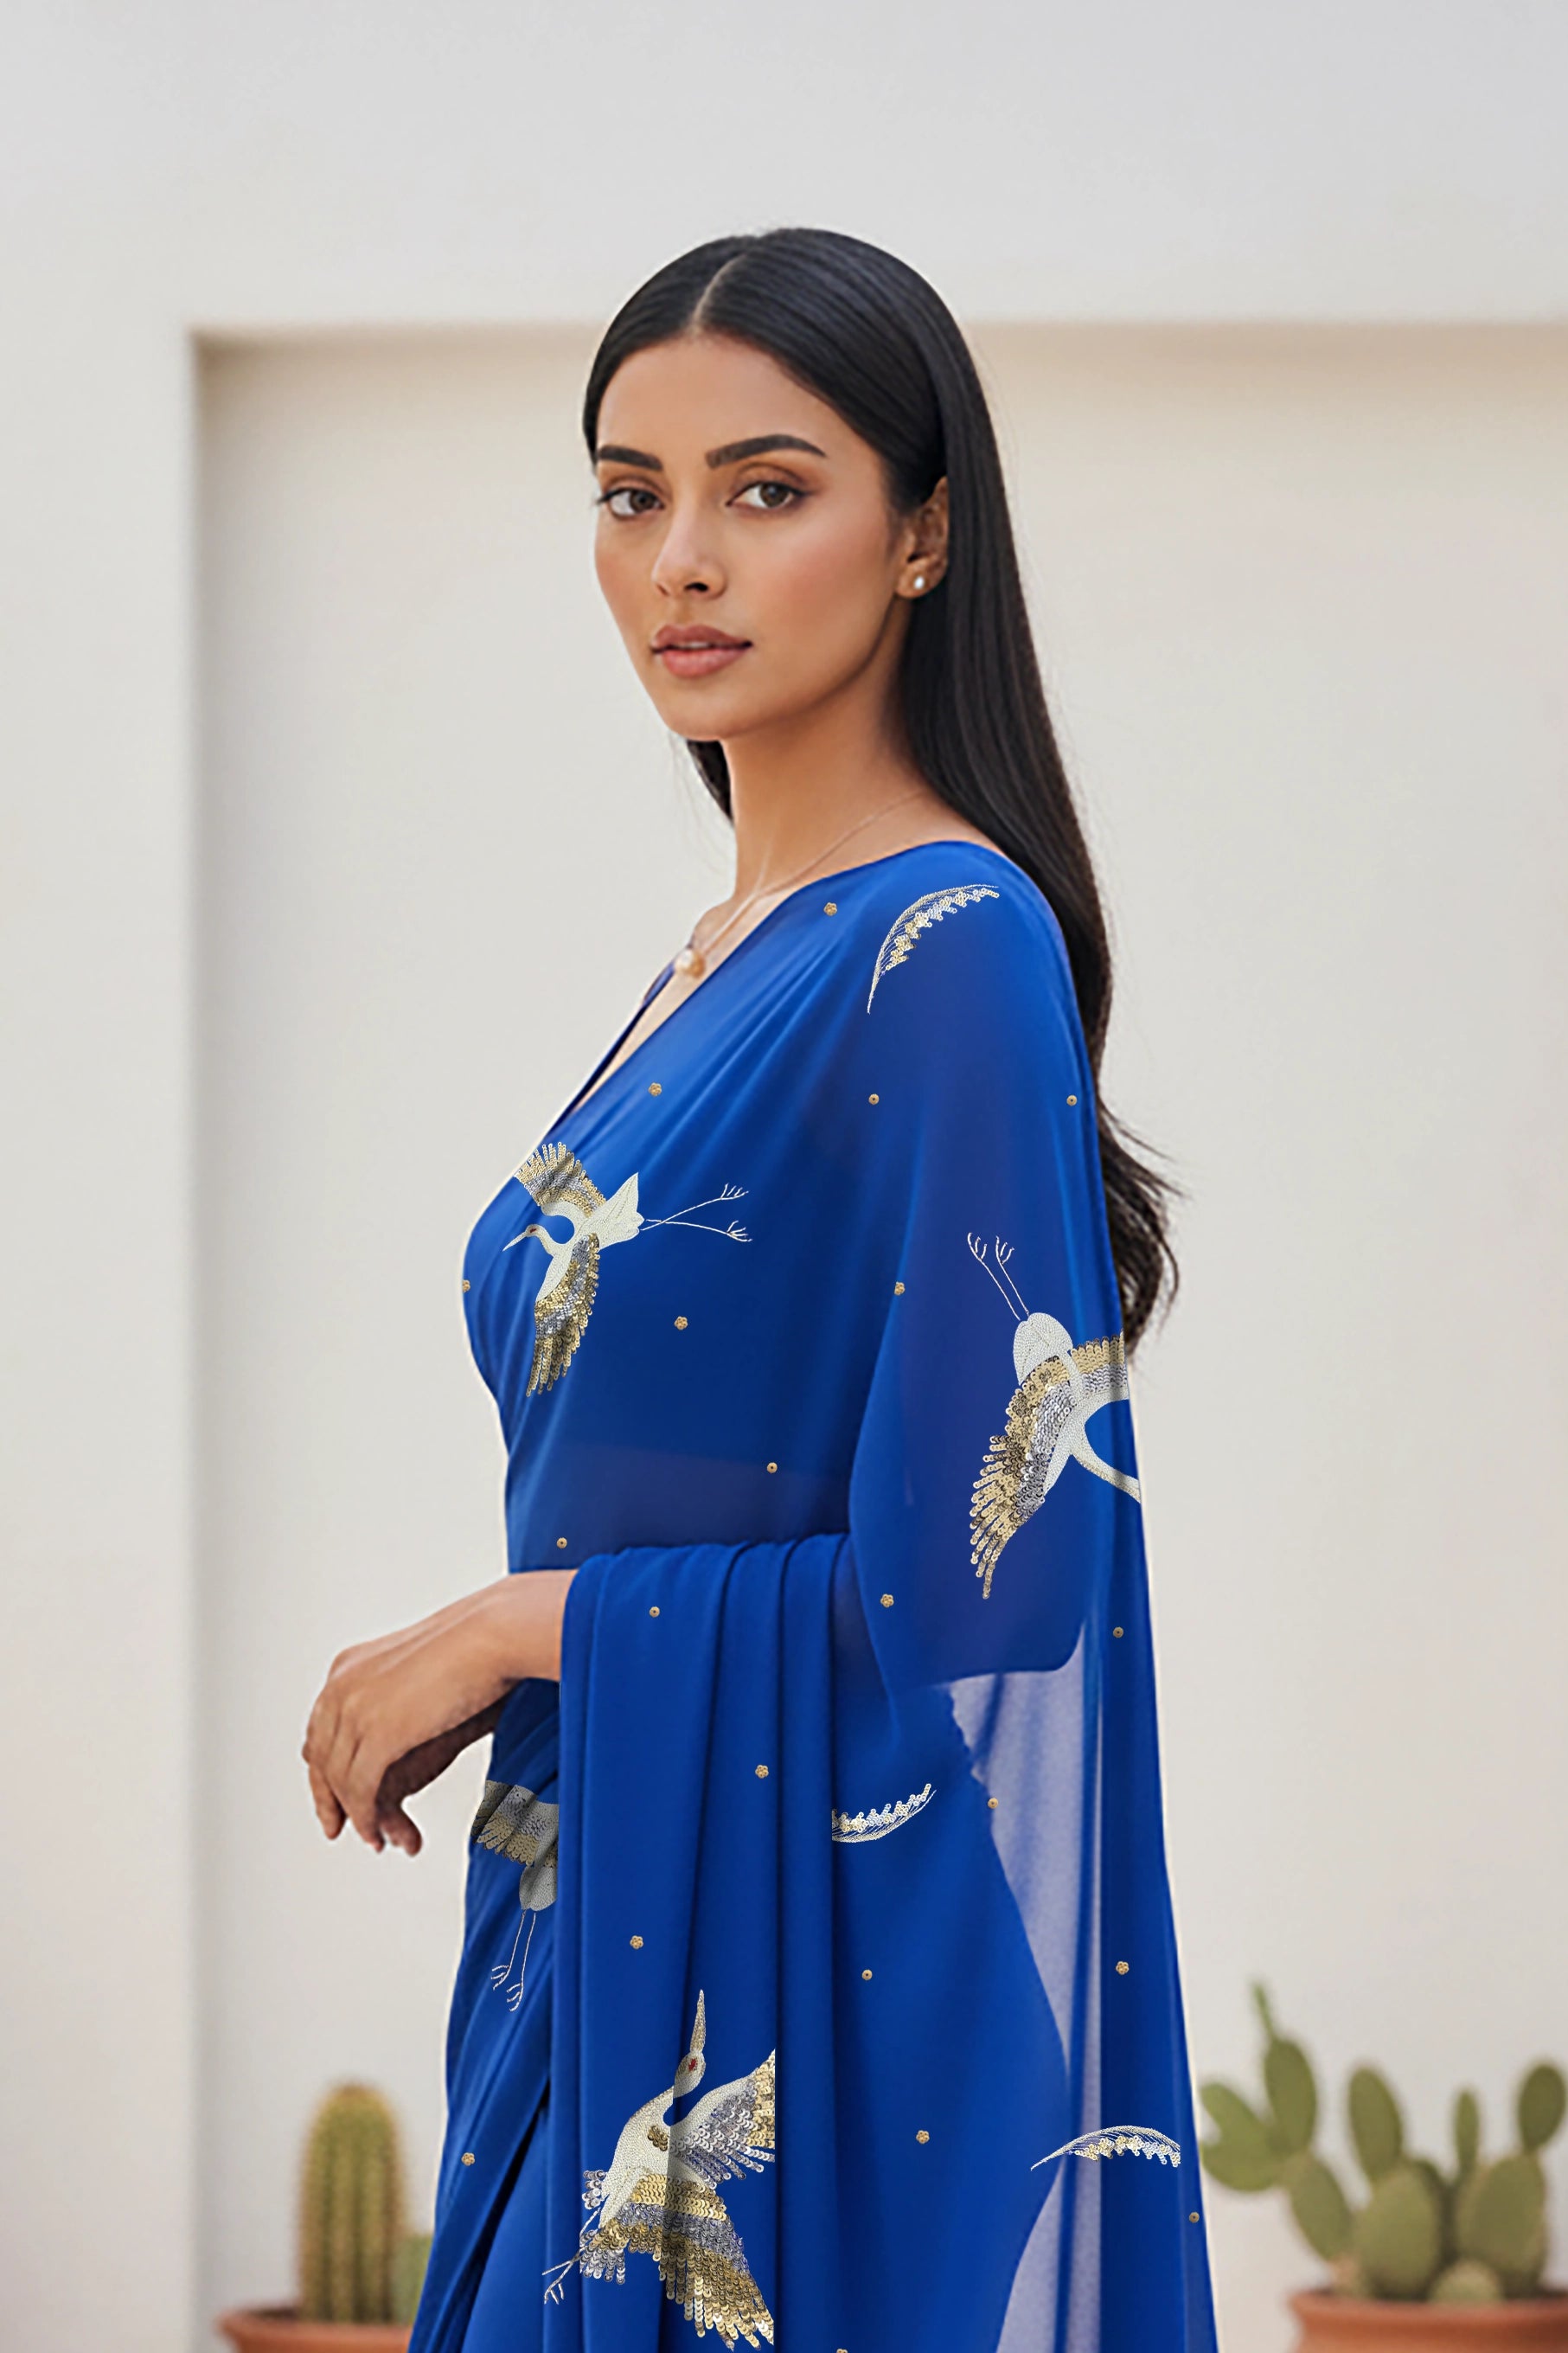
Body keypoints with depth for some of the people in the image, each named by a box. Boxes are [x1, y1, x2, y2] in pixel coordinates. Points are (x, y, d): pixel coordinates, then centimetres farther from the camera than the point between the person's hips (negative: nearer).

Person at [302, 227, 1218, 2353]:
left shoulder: (954, 951, -15)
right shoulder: (733, 958, 12)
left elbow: (956, 1598, -19)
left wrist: (511, 1637, -11)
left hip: (815, 1995, -8)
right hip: (618, 1950, 8)